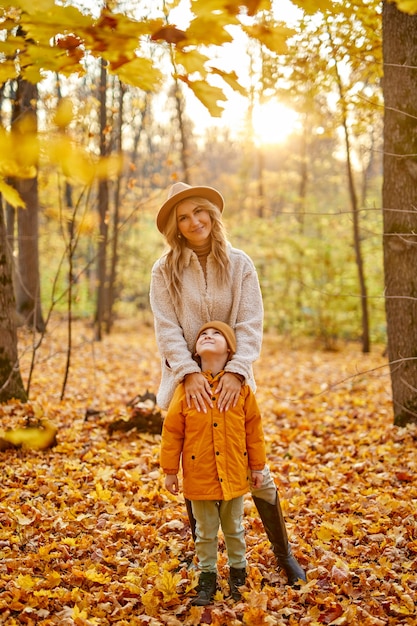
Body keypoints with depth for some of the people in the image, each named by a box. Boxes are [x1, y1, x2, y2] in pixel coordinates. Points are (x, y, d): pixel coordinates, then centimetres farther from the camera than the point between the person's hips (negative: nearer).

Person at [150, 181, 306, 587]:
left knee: (255, 471, 3)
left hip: (231, 382, 0)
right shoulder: (165, 271, -2)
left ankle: (283, 553, 19)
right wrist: (189, 373, -21)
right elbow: (167, 329, -8)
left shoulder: (239, 264, 0)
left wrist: (235, 371, -19)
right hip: (188, 385, 0)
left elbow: (250, 325, -6)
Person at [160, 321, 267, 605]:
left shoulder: (241, 387, -5)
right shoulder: (186, 387, -7)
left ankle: (238, 574, 36)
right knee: (205, 532, 12)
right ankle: (208, 578, 29)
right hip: (199, 476, -1)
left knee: (235, 529, 17)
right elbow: (172, 431, -3)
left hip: (234, 475, 1)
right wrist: (170, 471, -2)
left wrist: (257, 466, 5)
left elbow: (253, 429, 2)